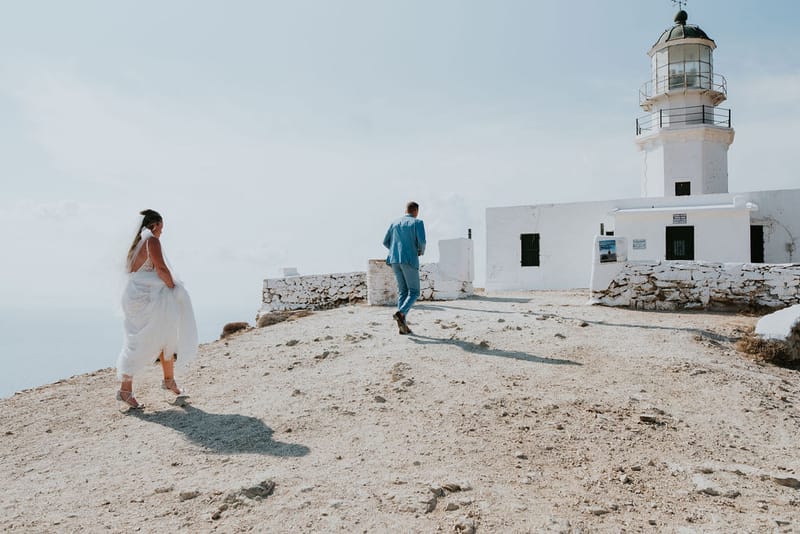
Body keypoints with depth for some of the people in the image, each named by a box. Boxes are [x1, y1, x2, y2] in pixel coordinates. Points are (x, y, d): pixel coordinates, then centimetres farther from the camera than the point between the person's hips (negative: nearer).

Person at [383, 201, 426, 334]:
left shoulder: (395, 223, 15)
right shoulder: (418, 222, 0)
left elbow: (385, 242, 12)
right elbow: (421, 241, -13)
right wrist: (421, 251, 9)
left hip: (395, 260, 6)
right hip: (410, 260, -5)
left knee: (402, 291, 11)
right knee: (414, 292, 2)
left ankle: (403, 325, 5)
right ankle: (400, 313, -24)